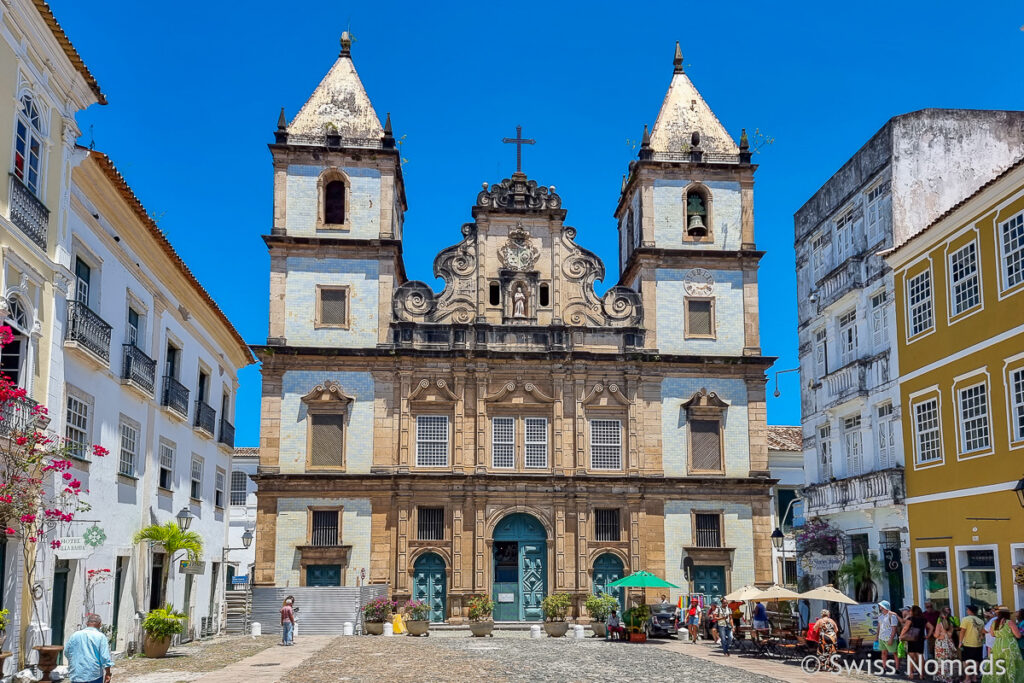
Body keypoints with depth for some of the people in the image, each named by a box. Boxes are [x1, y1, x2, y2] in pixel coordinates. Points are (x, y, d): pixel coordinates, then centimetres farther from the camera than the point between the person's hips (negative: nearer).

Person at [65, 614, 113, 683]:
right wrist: (108, 674, -3)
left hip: (76, 675, 3)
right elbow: (105, 657, -12)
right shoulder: (100, 637, -7)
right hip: (94, 675, -3)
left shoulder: (75, 635, 4)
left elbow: (66, 652, 14)